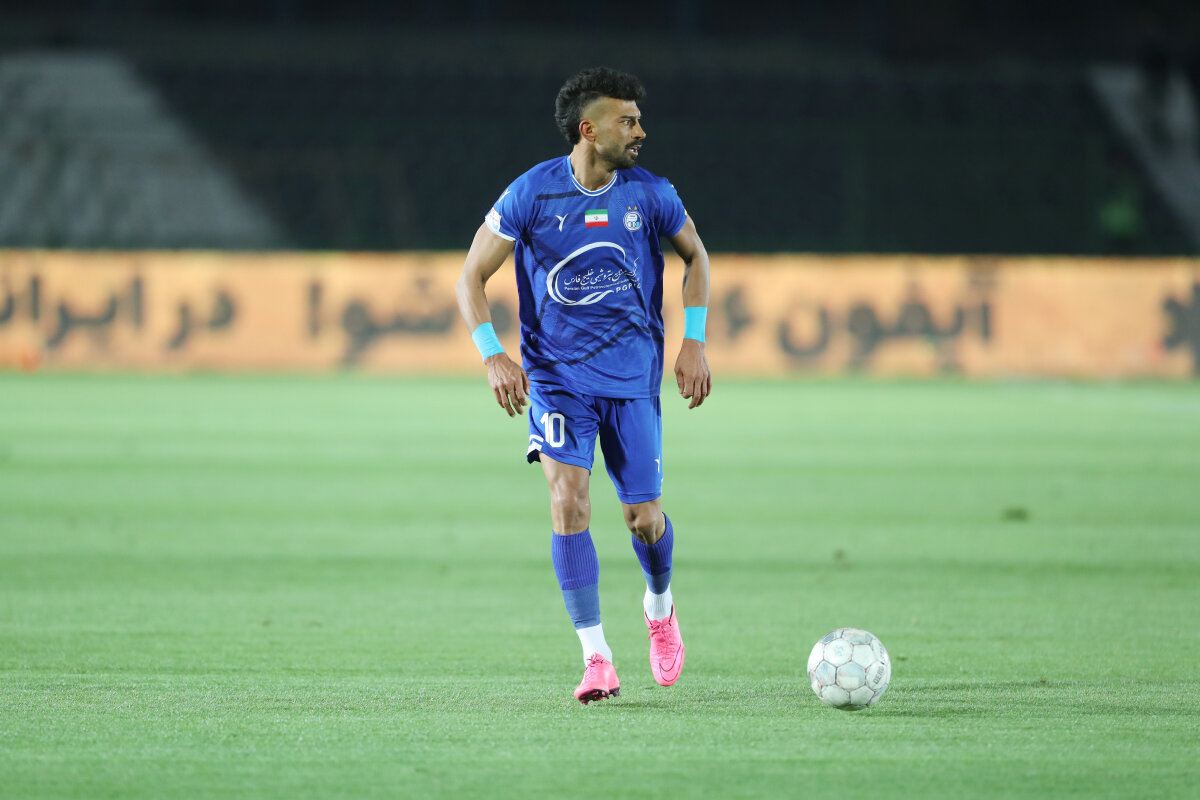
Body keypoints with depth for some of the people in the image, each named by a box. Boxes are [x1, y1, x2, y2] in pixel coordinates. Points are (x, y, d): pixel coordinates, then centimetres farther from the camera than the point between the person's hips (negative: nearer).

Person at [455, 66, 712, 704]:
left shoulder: (650, 195, -3)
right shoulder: (531, 193, -9)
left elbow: (694, 255, 15)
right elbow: (471, 279, -4)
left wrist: (694, 343, 6)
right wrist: (493, 357, -16)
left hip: (633, 376, 2)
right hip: (556, 377, -2)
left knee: (644, 517, 1)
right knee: (568, 500, -18)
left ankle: (659, 607, 35)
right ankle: (596, 658, -14)